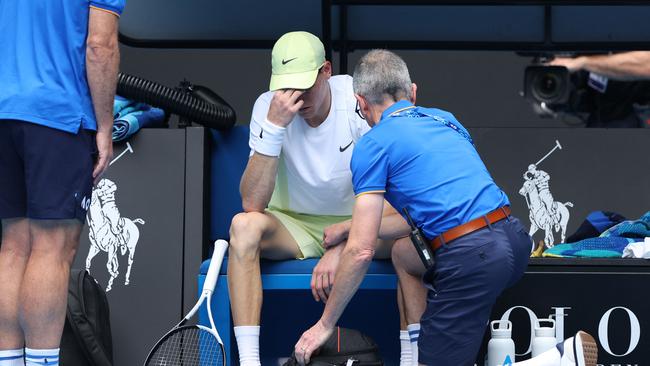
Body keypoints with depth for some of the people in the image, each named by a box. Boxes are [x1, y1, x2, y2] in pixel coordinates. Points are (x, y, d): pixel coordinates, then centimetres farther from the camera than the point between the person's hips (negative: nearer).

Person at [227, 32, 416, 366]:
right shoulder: (268, 106, -15)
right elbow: (252, 204, -24)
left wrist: (344, 245, -32)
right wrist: (274, 126, -33)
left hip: (356, 223, 0)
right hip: (292, 226, 0)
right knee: (244, 225, -32)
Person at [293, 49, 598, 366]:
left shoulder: (373, 144, 1)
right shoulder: (444, 119, 22)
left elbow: (361, 251, -4)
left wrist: (325, 325, 7)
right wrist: (349, 228, 47)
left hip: (472, 257, -8)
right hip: (514, 237, 8)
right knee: (404, 254, 30)